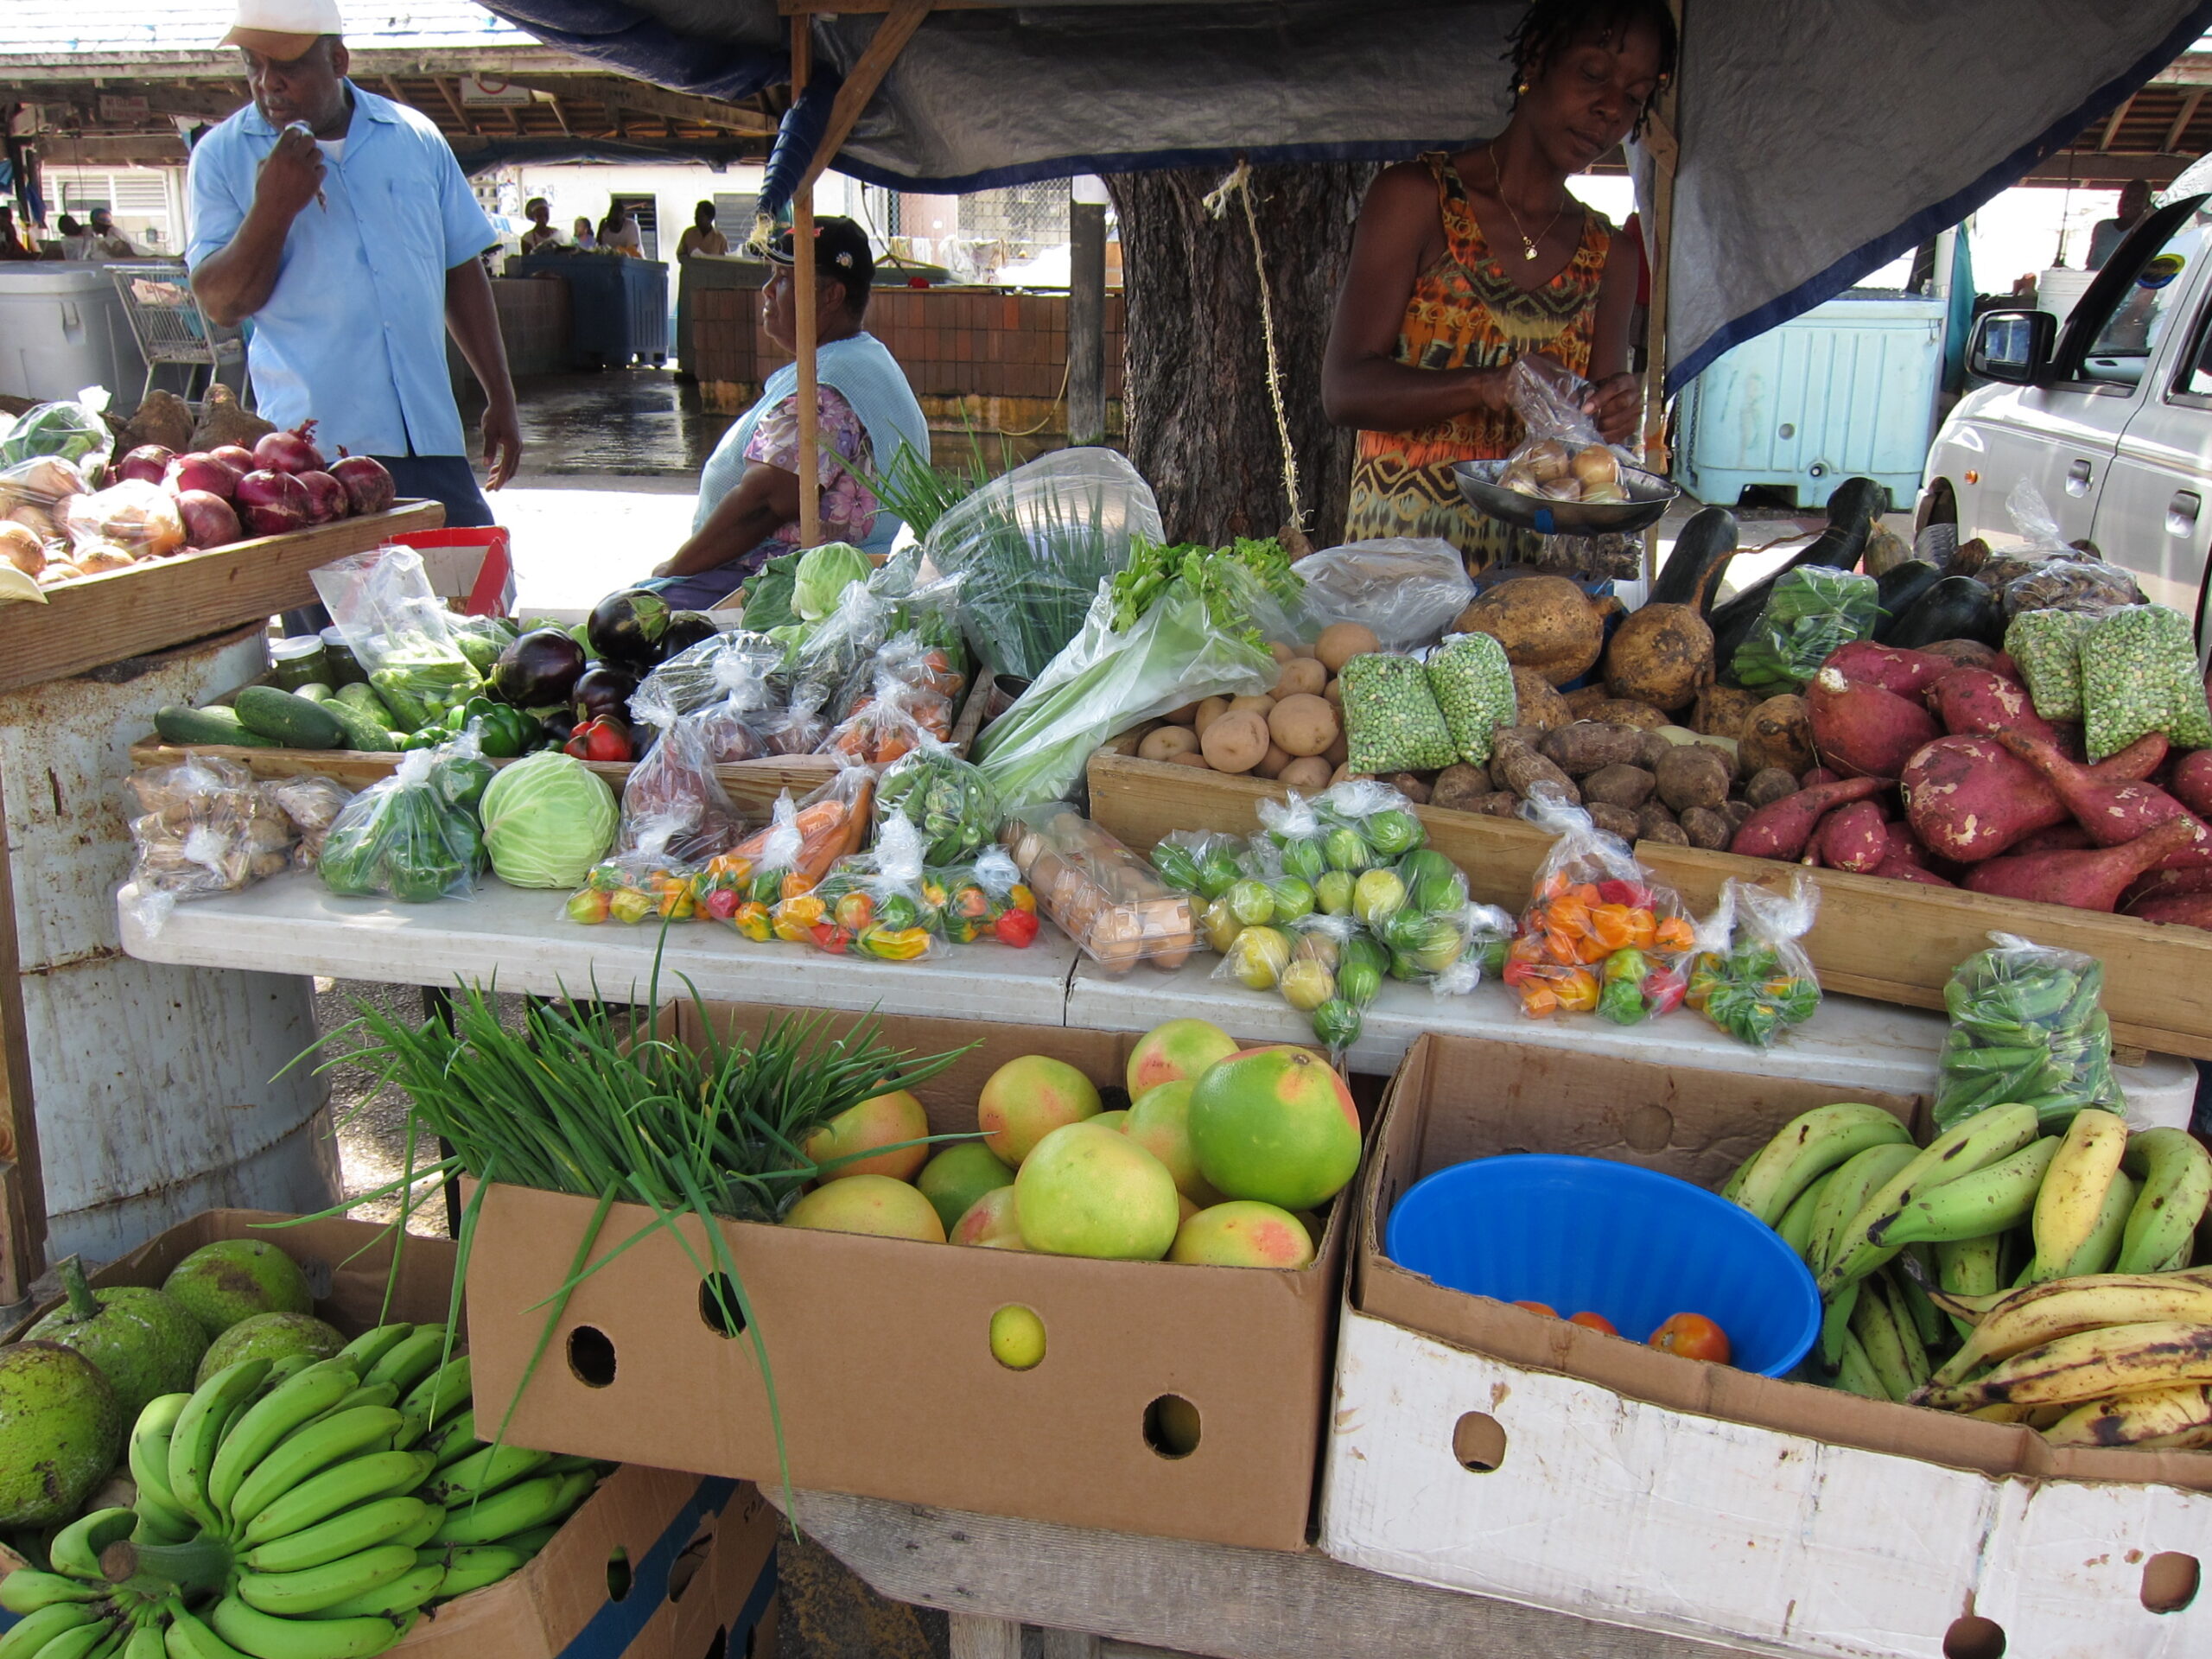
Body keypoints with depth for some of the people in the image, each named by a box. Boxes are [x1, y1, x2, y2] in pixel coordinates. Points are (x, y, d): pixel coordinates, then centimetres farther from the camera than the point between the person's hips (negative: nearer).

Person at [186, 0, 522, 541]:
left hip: (432, 439, 2)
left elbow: (461, 272, 15)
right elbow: (221, 304, -3)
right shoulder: (223, 155, 4)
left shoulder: (415, 137, 9)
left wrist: (500, 399, 13)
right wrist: (273, 207, -17)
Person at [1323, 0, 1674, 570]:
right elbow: (1344, 388, -9)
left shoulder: (1607, 255, 15)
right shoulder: (1417, 197, 1)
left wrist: (1613, 413, -7)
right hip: (1402, 547, -4)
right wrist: (1485, 387, -24)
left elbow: (1595, 422, 16)